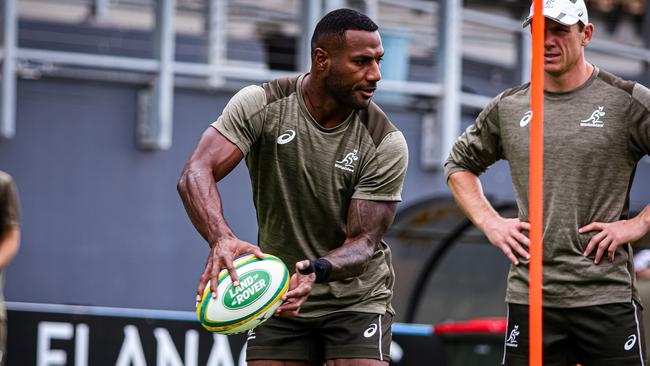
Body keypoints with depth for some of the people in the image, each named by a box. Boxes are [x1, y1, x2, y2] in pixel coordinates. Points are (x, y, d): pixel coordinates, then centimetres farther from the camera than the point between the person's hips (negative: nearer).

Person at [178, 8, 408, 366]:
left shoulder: (385, 144, -15)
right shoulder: (260, 105, -14)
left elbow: (364, 241, -17)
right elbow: (196, 173, -25)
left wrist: (317, 270, -40)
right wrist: (221, 238, -46)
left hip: (356, 300, -1)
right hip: (278, 296, 1)